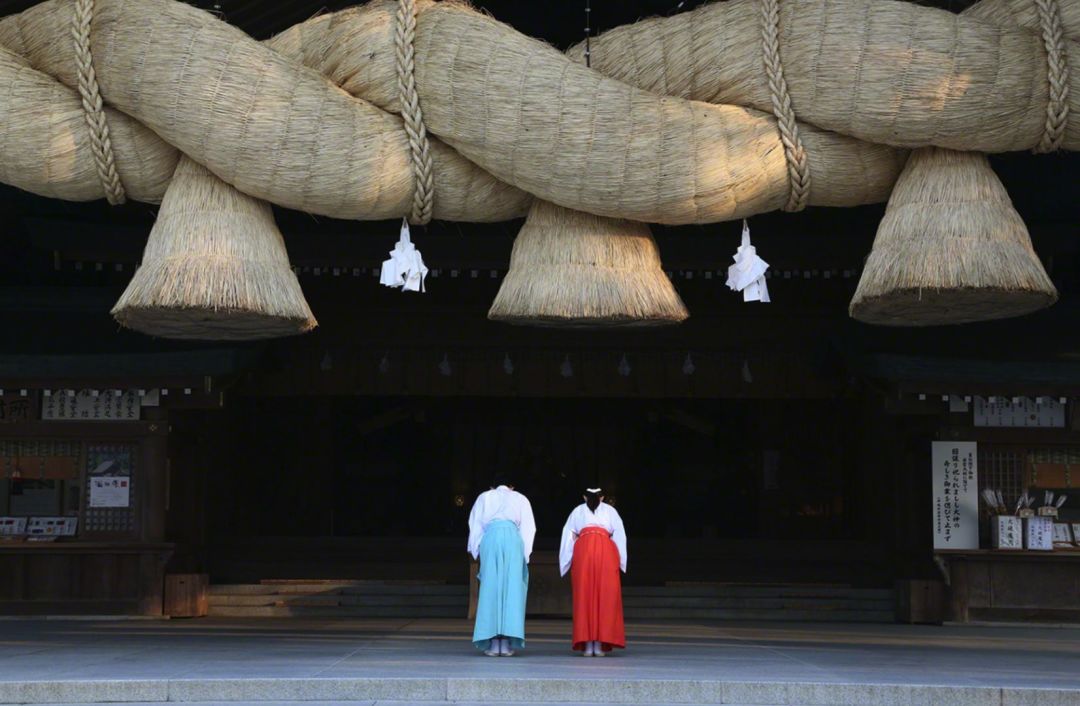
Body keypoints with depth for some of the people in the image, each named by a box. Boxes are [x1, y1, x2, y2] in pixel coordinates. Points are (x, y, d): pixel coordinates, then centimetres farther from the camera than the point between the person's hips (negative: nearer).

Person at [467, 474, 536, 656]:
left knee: (490, 588, 1)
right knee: (512, 588, -1)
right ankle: (507, 644, -8)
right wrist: (524, 553, 13)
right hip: (513, 539, 0)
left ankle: (493, 644, -5)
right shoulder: (520, 499, 24)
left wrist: (477, 551, 16)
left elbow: (475, 524, 17)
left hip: (490, 539, 0)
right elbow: (528, 527, 15)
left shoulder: (484, 497, 25)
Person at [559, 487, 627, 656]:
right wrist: (620, 561, 19)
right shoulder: (610, 511, 23)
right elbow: (620, 536, 15)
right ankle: (600, 644, -7)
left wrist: (567, 563, 20)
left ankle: (587, 644, -6)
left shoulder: (577, 511, 25)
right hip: (606, 550, 0)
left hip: (582, 548, 1)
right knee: (606, 597, 1)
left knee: (584, 596, 1)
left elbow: (569, 536, 17)